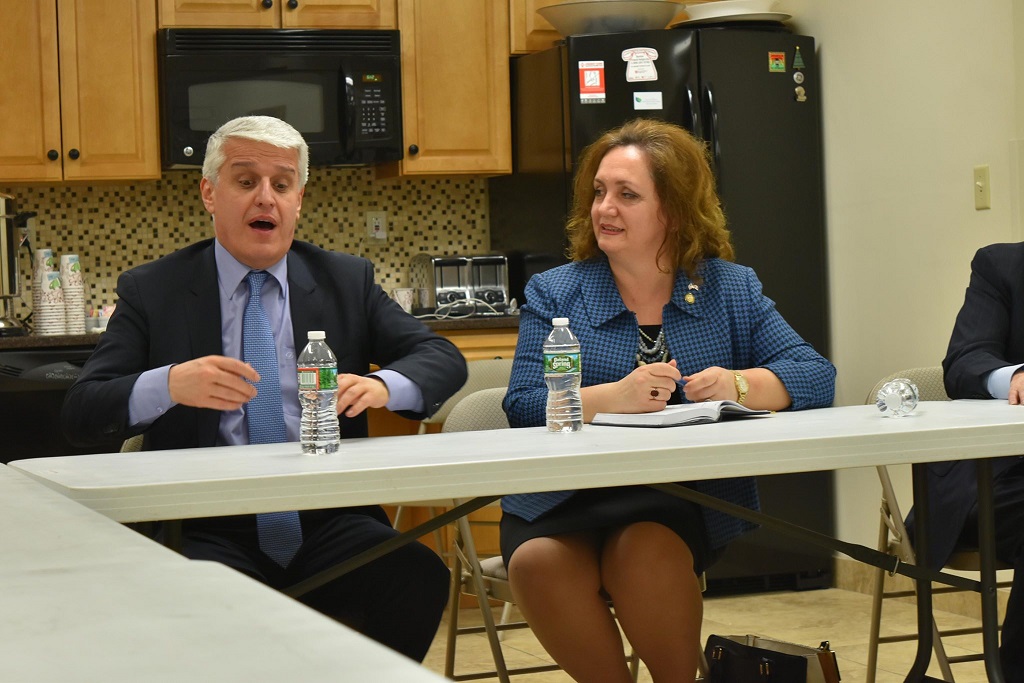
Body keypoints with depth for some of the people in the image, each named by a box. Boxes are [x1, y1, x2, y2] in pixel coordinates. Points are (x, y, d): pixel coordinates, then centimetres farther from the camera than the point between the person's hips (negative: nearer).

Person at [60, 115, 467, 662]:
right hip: (207, 528, -2)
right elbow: (79, 413, 1)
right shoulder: (151, 291, 9)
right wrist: (168, 385, -20)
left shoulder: (346, 281, 15)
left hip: (325, 520, 3)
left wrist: (383, 385, -14)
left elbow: (443, 359, 10)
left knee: (420, 578, -28)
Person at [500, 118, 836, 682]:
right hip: (561, 502, 1)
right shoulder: (553, 293, 9)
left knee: (644, 551, -33)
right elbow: (523, 406, -5)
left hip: (681, 500, -1)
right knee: (538, 562, -31)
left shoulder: (730, 289, 12)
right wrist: (616, 396, -22)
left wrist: (739, 385, -19)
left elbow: (816, 377, 1)